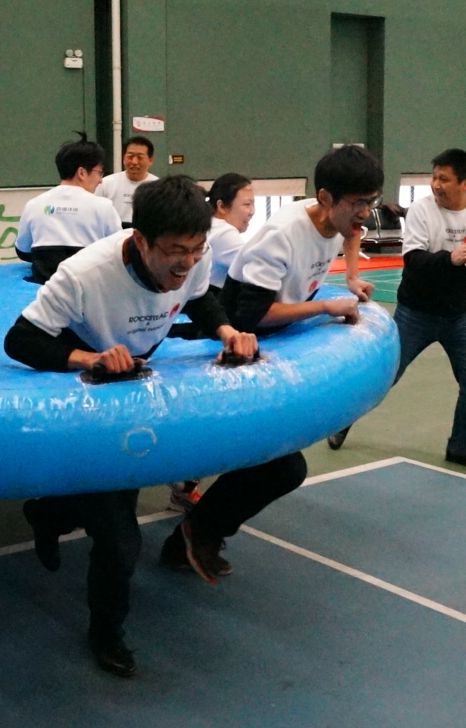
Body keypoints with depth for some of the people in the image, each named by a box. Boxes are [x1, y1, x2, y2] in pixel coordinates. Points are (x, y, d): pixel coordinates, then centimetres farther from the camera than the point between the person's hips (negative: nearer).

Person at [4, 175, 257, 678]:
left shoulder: (194, 260, -24)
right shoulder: (84, 275, -39)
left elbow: (199, 301, -1)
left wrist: (228, 332, -22)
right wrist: (91, 359, -48)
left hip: (135, 382, 6)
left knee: (120, 488, 23)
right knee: (118, 540, -4)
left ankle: (47, 514, 54)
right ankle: (105, 632, 22)